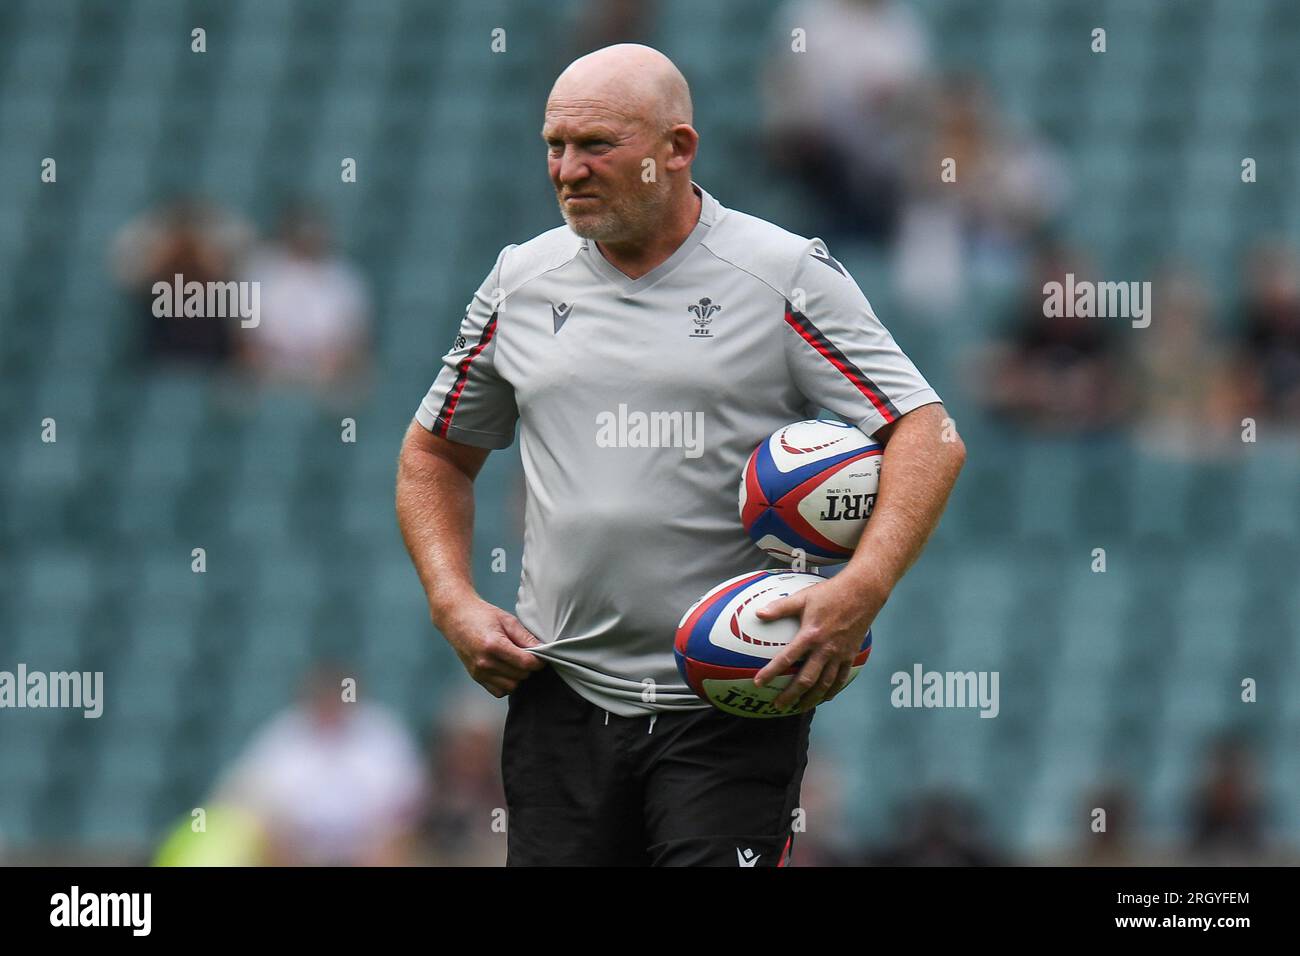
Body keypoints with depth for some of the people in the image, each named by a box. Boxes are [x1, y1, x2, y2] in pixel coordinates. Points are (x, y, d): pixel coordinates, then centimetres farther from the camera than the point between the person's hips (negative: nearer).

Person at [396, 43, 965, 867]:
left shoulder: (785, 276, -2)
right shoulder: (522, 282, 10)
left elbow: (930, 436, -7)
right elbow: (434, 453, 23)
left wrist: (861, 591, -23)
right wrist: (455, 603, 6)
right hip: (562, 698, 4)